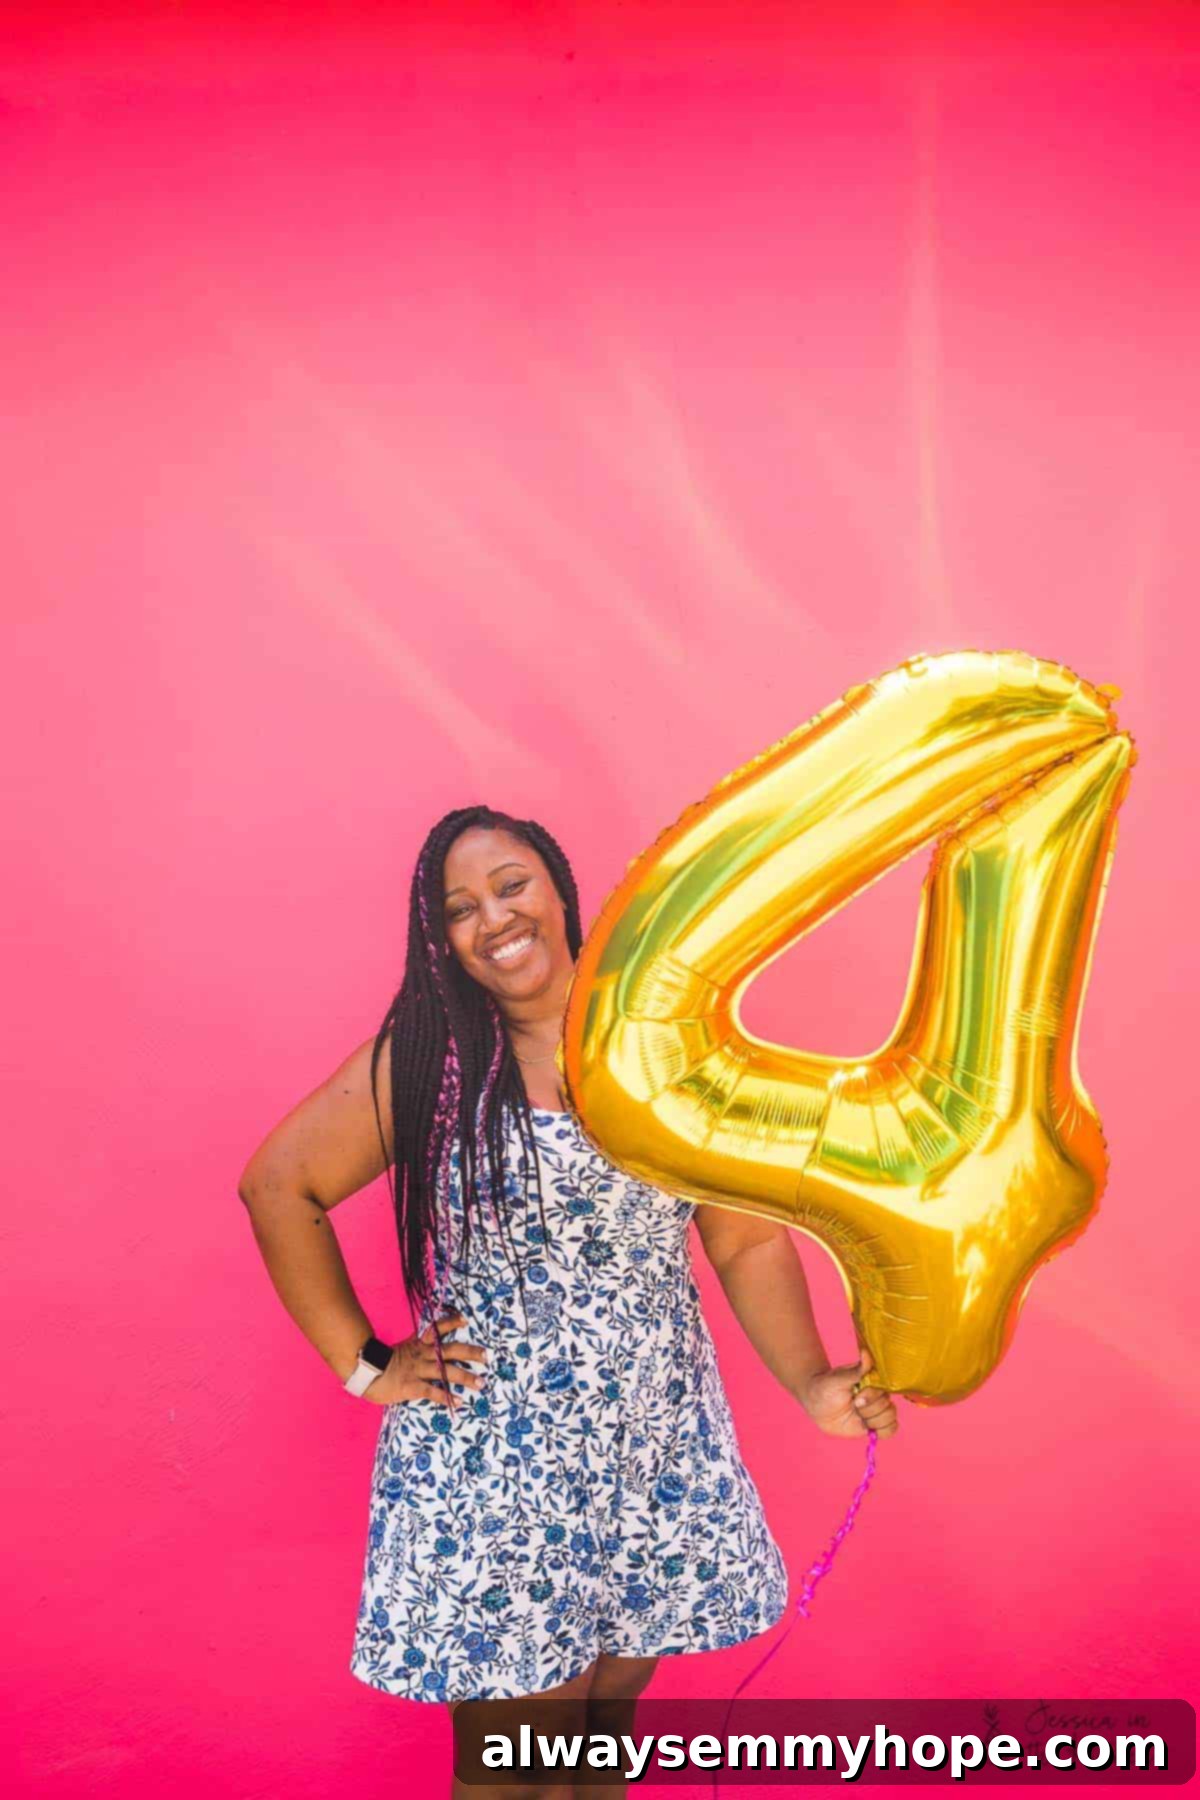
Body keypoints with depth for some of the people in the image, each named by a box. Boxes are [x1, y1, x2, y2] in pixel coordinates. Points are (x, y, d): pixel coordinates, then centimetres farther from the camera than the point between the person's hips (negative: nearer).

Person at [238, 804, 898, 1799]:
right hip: (491, 1470, -2)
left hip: (663, 1456, 3)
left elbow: (749, 1240, 2)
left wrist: (813, 1384, -10)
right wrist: (364, 1363, -5)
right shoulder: (423, 1057, -7)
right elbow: (279, 1183, -3)